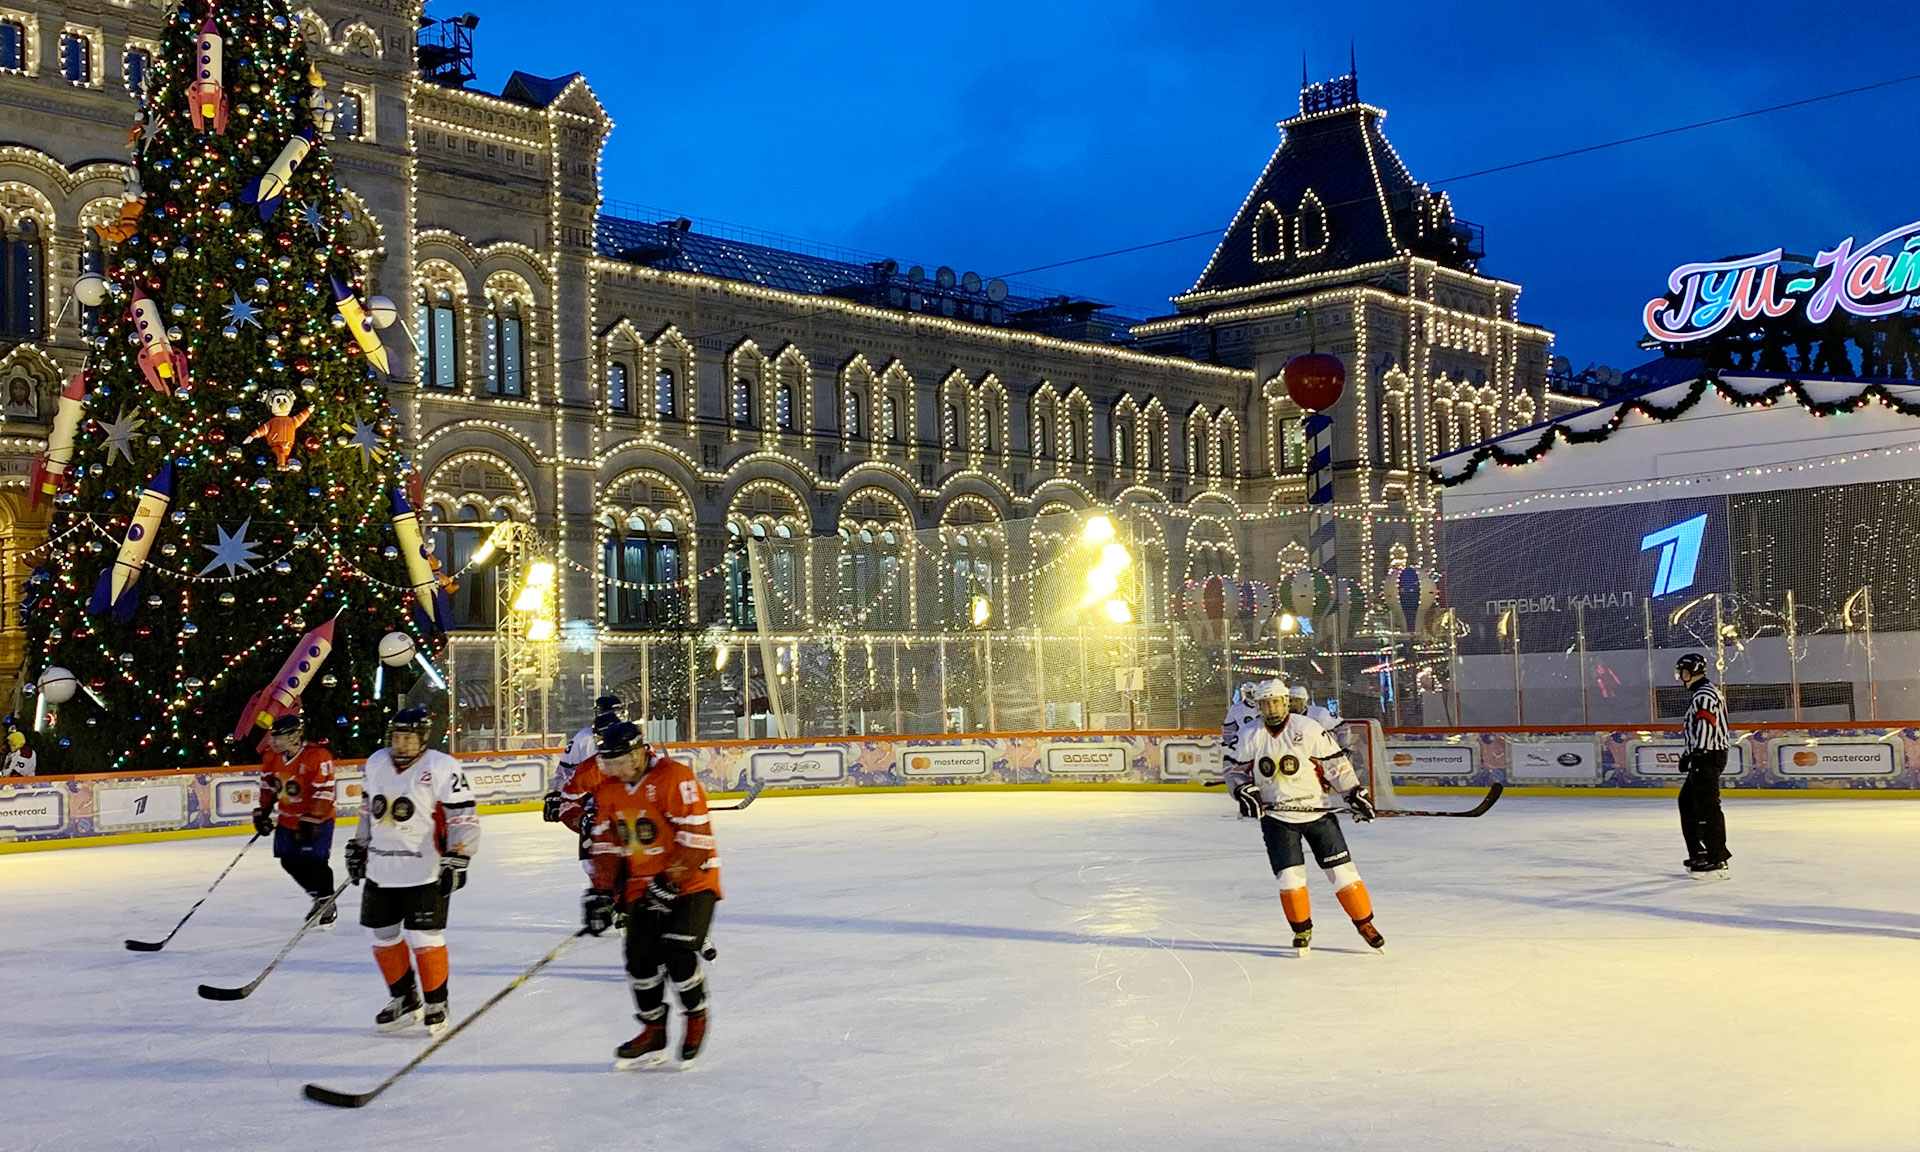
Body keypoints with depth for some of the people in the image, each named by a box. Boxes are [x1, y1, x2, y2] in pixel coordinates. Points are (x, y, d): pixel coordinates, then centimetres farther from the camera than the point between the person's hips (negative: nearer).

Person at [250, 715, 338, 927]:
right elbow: (267, 786, 13)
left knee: (313, 862, -11)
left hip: (317, 819, -7)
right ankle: (318, 897, 25)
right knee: (290, 862, 6)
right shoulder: (272, 757, -1)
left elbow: (323, 793, -24)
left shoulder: (317, 757, -24)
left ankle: (327, 905, 6)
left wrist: (310, 822, -25)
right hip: (287, 818, 7)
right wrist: (263, 813, 9)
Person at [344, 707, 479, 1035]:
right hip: (381, 870, 7)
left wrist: (457, 859, -20)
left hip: (426, 873, -7)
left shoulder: (441, 768, -13)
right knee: (383, 935, 11)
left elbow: (464, 818, -14)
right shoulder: (376, 763, 8)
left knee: (424, 938, -7)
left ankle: (436, 1004, 10)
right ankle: (404, 1001, 27)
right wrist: (359, 845, 22)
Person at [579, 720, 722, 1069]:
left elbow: (695, 839, -22)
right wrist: (602, 892, 1)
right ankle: (653, 1034, 18)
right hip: (642, 884, 7)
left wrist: (670, 883, -23)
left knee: (678, 954, -16)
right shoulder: (608, 790, 4)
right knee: (640, 959, 1)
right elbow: (607, 845, 9)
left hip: (691, 881, -7)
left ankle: (697, 1017, 10)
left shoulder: (676, 779, -20)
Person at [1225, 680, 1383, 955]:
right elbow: (1238, 771, 11)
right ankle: (1302, 930, 14)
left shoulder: (1309, 729, -8)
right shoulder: (1251, 738, 1)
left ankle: (1365, 923, 12)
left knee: (1341, 869, -2)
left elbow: (1336, 763, -3)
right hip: (1276, 816, 2)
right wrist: (1243, 790, -9)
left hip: (1316, 811, -1)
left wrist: (1355, 793, -6)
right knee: (1289, 875, -5)